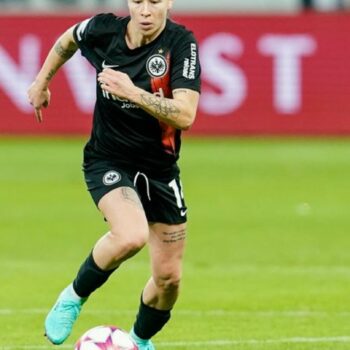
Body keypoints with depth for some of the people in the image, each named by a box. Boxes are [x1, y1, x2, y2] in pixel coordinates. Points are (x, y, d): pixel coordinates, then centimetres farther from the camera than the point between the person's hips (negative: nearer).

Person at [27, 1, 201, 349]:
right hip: (108, 161, -2)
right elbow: (68, 39, 13)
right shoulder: (104, 30, -12)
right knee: (131, 236, -32)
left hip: (160, 168, 2)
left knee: (168, 277, 7)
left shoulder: (181, 43, -17)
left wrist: (132, 92, -37)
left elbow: (185, 115, -28)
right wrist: (42, 81, 23)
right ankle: (74, 296, -5)